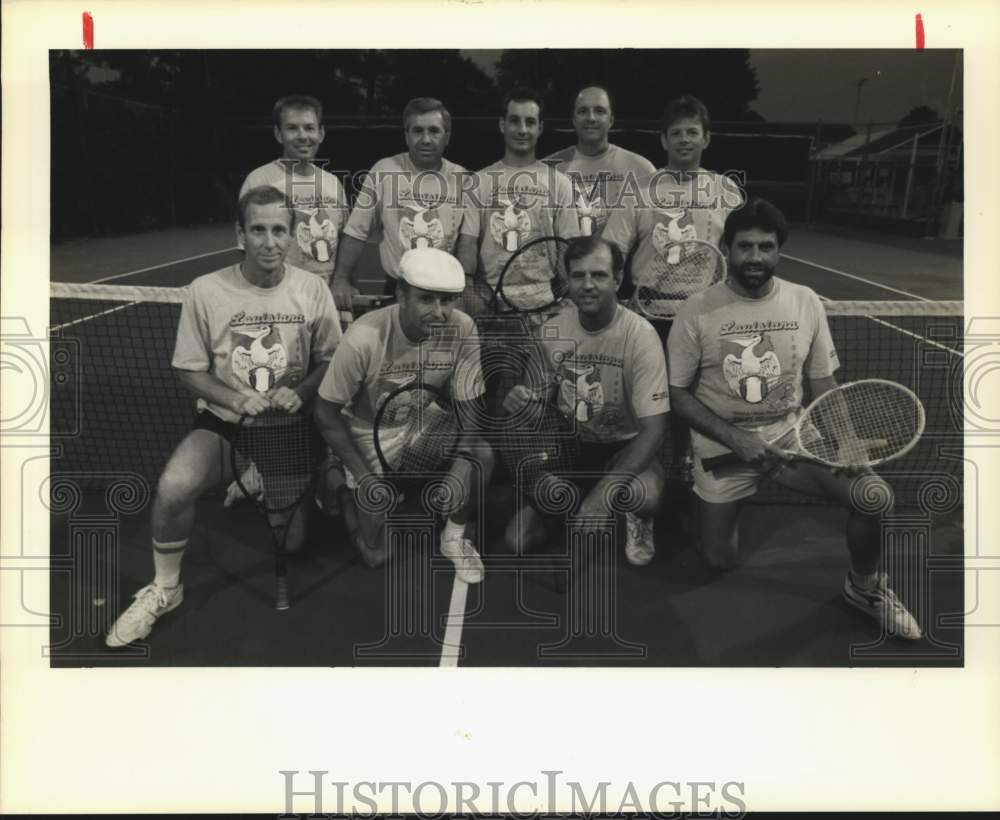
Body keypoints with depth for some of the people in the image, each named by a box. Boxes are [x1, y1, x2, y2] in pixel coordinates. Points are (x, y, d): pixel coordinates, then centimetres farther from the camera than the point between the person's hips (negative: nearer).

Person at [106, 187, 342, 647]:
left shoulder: (312, 289, -8)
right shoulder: (206, 290, -11)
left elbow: (330, 361, 1)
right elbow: (190, 370, -3)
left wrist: (300, 392, -19)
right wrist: (236, 399, -20)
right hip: (224, 420, -1)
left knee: (287, 543, -3)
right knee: (173, 487, -31)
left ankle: (256, 486, 34)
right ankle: (164, 589, -4)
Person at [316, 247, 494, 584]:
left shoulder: (462, 330, -22)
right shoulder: (365, 338, -30)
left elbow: (468, 411, -13)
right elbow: (326, 413, -17)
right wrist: (365, 477, -20)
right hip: (370, 431, -2)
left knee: (482, 455, -28)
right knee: (377, 554, -6)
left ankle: (454, 537, 0)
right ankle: (348, 493, 27)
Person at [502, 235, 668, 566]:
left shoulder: (640, 335, -20)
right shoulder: (551, 331, -7)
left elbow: (653, 428, -23)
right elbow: (538, 397, 5)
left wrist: (602, 493, -33)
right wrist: (520, 400, -22)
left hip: (624, 445, -2)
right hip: (568, 442, 3)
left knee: (645, 494, -36)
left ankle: (637, 520, 4)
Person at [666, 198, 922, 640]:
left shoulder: (805, 302, -4)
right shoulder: (697, 311, -12)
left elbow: (823, 384, 3)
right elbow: (678, 393, -8)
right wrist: (736, 439, -20)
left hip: (792, 434, 2)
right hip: (722, 442, -1)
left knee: (874, 494, -20)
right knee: (719, 562, -1)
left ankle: (864, 587, 9)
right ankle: (720, 507, 35)